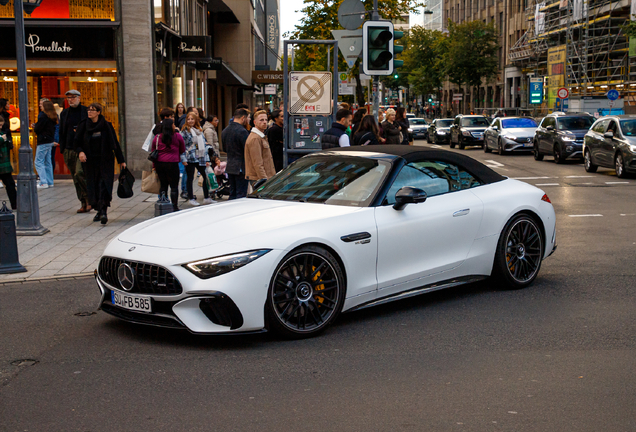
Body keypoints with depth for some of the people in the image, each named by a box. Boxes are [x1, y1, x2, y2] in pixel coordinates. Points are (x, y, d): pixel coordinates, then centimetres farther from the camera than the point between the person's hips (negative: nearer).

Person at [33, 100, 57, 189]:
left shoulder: (43, 116, -15)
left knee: (39, 162, -5)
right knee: (47, 162, 14)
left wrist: (34, 127, 9)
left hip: (43, 142, -9)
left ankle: (43, 183, -11)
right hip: (50, 141, 9)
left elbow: (37, 129, -15)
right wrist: (36, 127, 13)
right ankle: (50, 182, 15)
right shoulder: (52, 117, 10)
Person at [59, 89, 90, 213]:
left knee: (80, 173, -20)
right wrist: (62, 149, 11)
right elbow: (61, 132, 17)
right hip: (69, 150, 5)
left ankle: (90, 199, -4)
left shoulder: (86, 111, 1)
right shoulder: (64, 113, 14)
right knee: (75, 178, 5)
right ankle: (84, 204, 11)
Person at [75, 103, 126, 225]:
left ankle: (103, 212, -20)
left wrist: (121, 160, 3)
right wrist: (80, 152, -13)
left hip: (105, 160, -3)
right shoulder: (83, 126, 5)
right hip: (90, 161, 3)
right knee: (93, 186, 5)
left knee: (104, 185, -13)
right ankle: (99, 210, 19)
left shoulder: (106, 126, -1)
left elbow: (115, 143, 3)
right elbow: (77, 142, 9)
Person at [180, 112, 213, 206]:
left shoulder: (199, 130, 14)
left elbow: (204, 145, 17)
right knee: (190, 178, 2)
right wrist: (183, 159, -15)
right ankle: (191, 198, 11)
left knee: (206, 177, 4)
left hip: (200, 158, 5)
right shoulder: (184, 131, -3)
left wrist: (207, 159, 13)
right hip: (190, 158, -5)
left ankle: (206, 198, 13)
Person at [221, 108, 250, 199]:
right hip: (241, 168, -8)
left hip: (230, 167, 8)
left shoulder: (224, 131, 10)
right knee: (241, 195, -4)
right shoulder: (242, 131, -17)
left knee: (232, 194, 14)